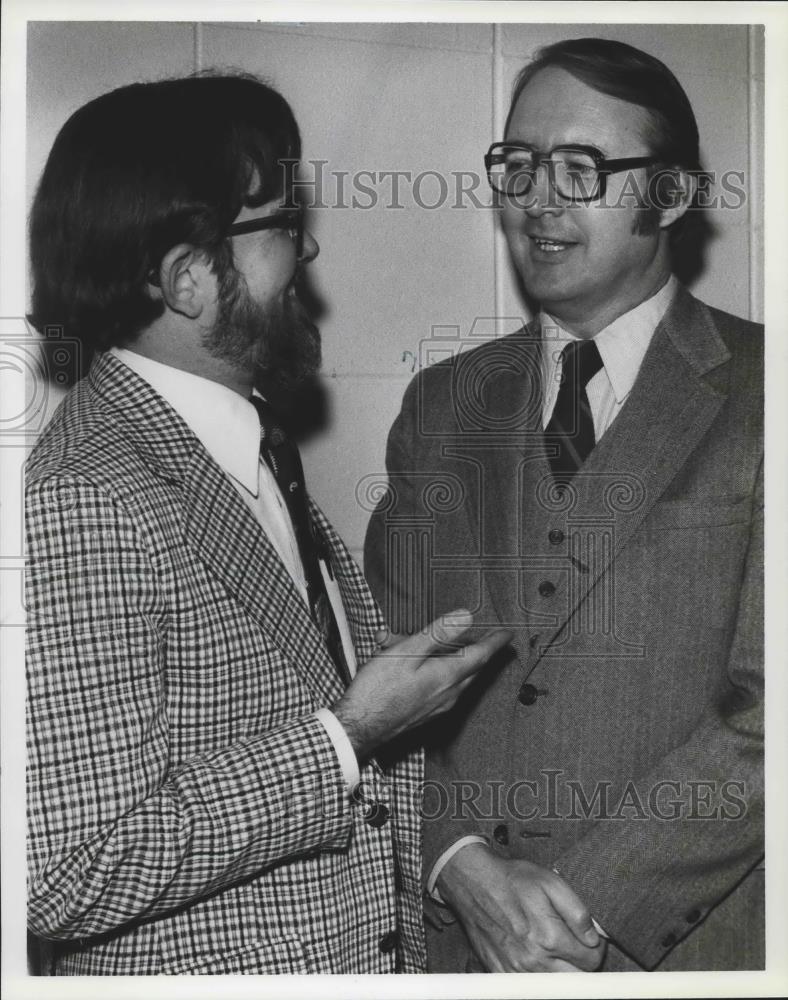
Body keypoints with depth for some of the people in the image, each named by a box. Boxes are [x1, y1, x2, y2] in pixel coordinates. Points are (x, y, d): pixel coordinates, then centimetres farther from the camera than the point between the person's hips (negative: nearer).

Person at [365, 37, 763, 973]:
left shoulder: (752, 395, -7)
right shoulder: (442, 404, 6)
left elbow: (764, 713, -13)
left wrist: (585, 898, -16)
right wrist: (462, 865, -12)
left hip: (687, 942, -3)